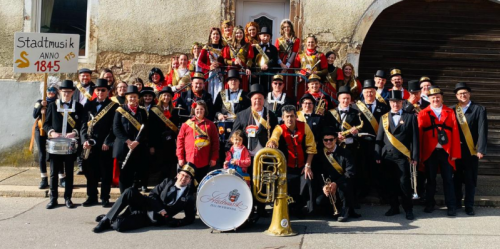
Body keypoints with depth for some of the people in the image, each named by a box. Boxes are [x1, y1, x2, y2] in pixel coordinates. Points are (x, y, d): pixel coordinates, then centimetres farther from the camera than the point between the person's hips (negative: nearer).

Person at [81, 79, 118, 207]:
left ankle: (105, 198, 13)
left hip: (105, 145, -3)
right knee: (90, 172, 8)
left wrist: (107, 142, -13)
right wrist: (84, 140, -6)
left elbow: (114, 127, -5)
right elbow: (84, 124, 7)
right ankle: (91, 197, 19)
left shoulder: (114, 106, 1)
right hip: (90, 144, 3)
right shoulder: (88, 105, 11)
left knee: (106, 172, 3)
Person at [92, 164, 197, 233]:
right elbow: (152, 195, 4)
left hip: (155, 218, -4)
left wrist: (175, 222, -18)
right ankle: (107, 218, -14)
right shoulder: (167, 182, 9)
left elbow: (190, 218, -1)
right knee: (130, 191, -29)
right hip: (146, 206, 4)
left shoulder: (190, 195, -1)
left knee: (119, 225, -28)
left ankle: (108, 222, 6)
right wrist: (160, 209, -13)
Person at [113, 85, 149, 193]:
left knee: (136, 175, 1)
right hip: (123, 147, -1)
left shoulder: (142, 112, 11)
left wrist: (136, 142, -12)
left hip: (138, 148, 1)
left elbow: (145, 129, 2)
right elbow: (116, 129, -2)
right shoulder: (120, 110, 6)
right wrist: (127, 141, -13)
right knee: (124, 175, 0)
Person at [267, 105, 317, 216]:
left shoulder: (304, 126, -6)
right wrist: (272, 143, -58)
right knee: (288, 188, -10)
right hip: (287, 167, -1)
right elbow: (274, 138, -33)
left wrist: (308, 165, -6)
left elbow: (311, 147, -2)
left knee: (307, 184, -11)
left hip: (302, 166, 1)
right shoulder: (279, 129, -10)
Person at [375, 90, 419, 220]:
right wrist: (378, 155, 3)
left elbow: (415, 138, 2)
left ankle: (408, 209, 9)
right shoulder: (384, 118, 13)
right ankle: (394, 207, 19)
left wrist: (415, 157, -4)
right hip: (387, 156, 3)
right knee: (389, 183, 6)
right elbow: (379, 138, 11)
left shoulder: (410, 117, 5)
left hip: (403, 156, -3)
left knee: (404, 183, -5)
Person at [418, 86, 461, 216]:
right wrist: (419, 154, -5)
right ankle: (429, 204, 21)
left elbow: (455, 133, 2)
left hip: (446, 152, 0)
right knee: (430, 179, 9)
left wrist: (455, 152, -5)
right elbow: (419, 134, 1)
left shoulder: (450, 112, 7)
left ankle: (451, 206, 11)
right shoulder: (423, 113, 5)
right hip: (430, 152, 0)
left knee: (448, 179, 4)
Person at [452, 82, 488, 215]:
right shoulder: (452, 110, 8)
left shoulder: (479, 109, -2)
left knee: (470, 179, 3)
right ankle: (456, 202, 23)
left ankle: (469, 205, 13)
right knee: (456, 178, 10)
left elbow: (482, 131, -8)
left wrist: (481, 149, -16)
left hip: (471, 150, -2)